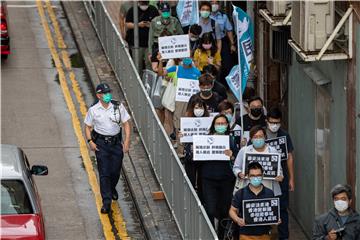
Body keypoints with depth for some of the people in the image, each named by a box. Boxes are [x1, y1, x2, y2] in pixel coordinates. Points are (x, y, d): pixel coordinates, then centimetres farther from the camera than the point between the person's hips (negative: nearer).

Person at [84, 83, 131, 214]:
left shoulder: (118, 107, -3)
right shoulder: (93, 110, -5)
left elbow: (126, 124, 2)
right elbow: (88, 126, 5)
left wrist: (127, 141, -6)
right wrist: (90, 141, -8)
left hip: (116, 142, 2)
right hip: (101, 143, -2)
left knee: (116, 171, 10)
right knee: (104, 173, -7)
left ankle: (112, 188, 43)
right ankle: (106, 201, -6)